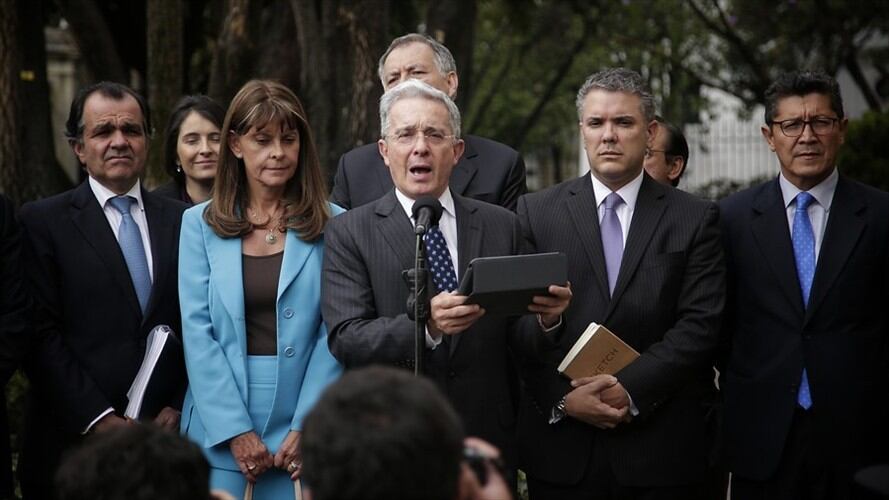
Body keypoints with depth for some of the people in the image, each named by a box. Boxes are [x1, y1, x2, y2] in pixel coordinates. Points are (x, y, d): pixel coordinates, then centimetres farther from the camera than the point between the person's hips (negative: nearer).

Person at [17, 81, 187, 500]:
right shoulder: (42, 222, 0)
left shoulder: (180, 221, 10)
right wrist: (99, 419, -14)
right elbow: (42, 335, -7)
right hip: (75, 442, -3)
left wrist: (179, 406, -5)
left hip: (164, 440, 3)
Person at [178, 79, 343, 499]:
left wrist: (306, 428, -12)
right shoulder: (200, 224, 4)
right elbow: (197, 331, -2)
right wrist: (235, 430, -10)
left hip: (304, 434, 0)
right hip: (220, 431, 1)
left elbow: (334, 334, -2)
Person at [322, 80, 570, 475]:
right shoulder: (349, 233, -3)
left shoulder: (501, 226, 5)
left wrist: (546, 317, -18)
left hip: (488, 441, 2)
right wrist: (425, 326, -29)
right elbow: (346, 340, -14)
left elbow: (518, 339, 4)